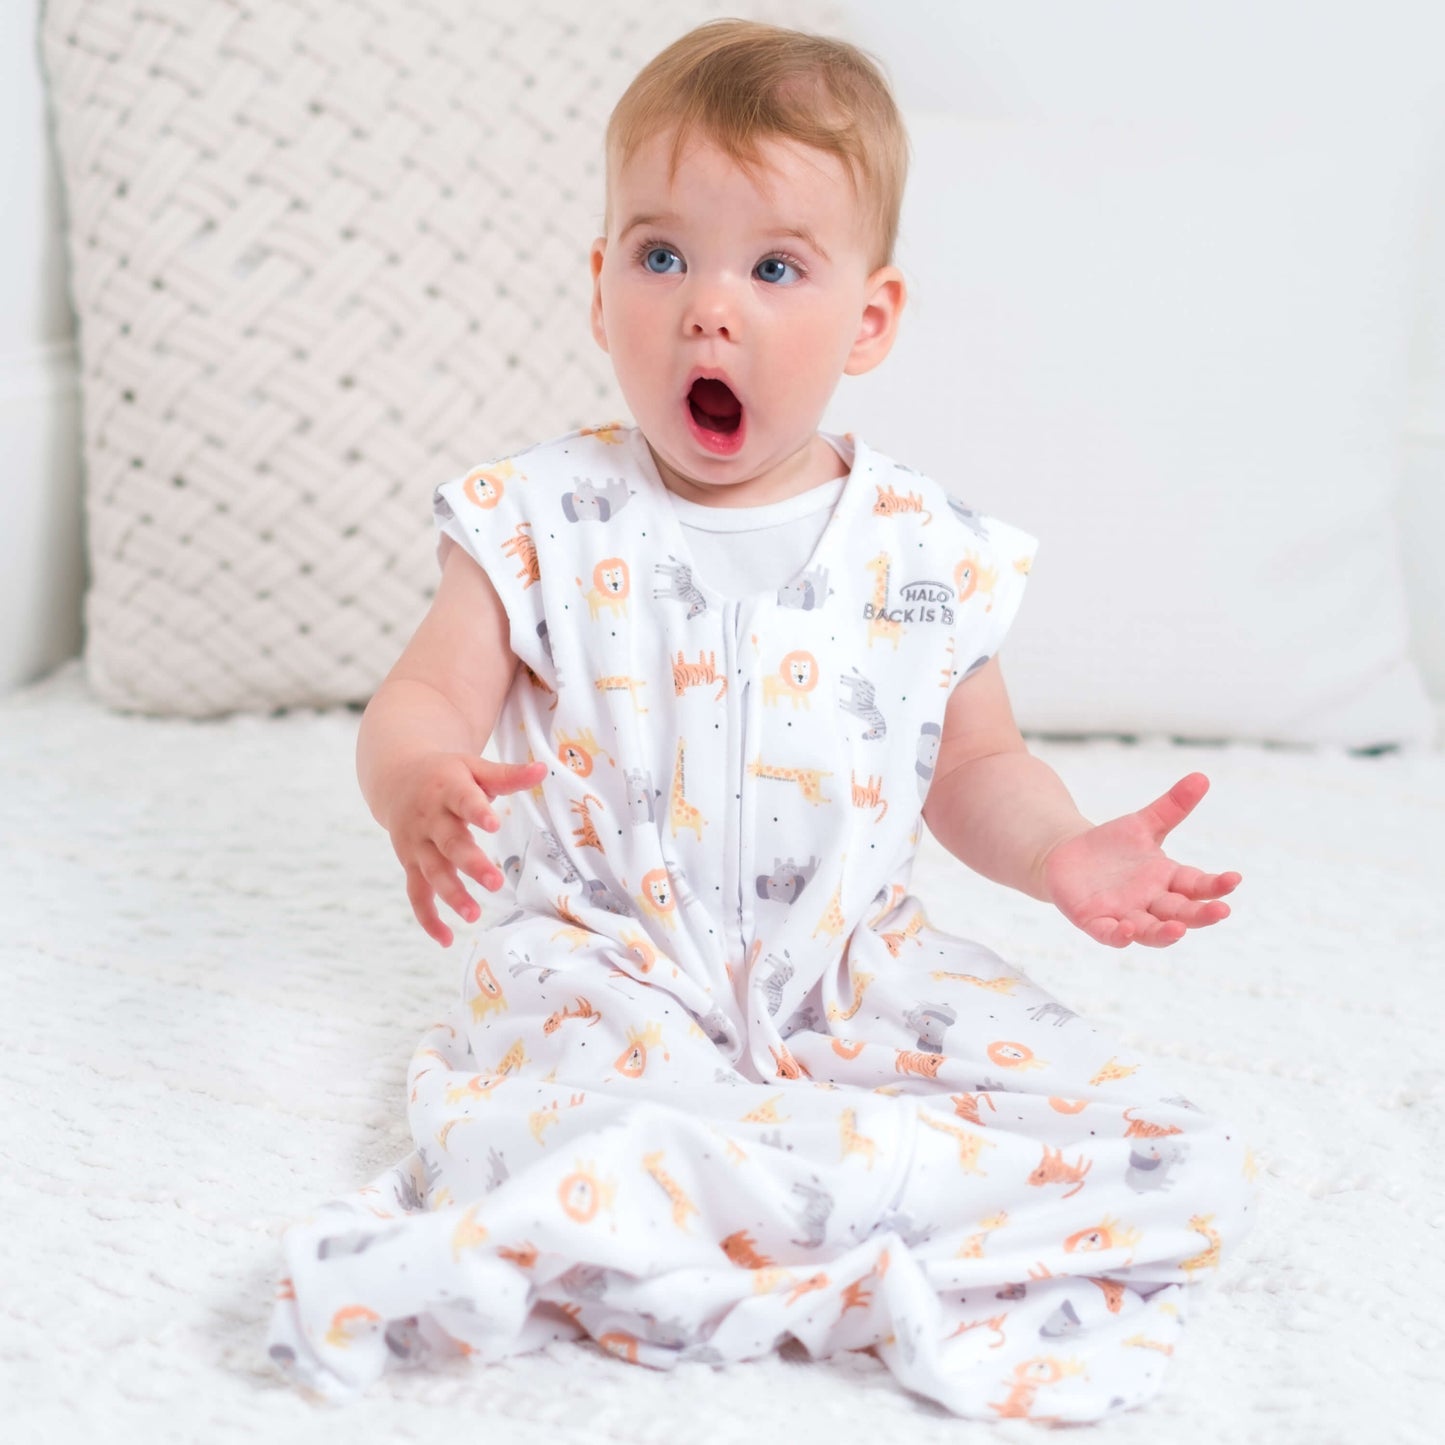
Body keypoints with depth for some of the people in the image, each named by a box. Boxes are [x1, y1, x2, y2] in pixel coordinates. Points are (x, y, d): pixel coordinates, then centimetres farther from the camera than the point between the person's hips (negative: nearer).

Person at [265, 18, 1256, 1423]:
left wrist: (1062, 852, -9)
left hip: (861, 971, 4)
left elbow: (976, 765, 12)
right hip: (611, 969, -3)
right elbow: (424, 698, -5)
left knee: (1188, 1165, -15)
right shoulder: (545, 521, -2)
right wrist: (417, 782, -29)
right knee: (582, 1137, -38)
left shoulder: (928, 551, 3)